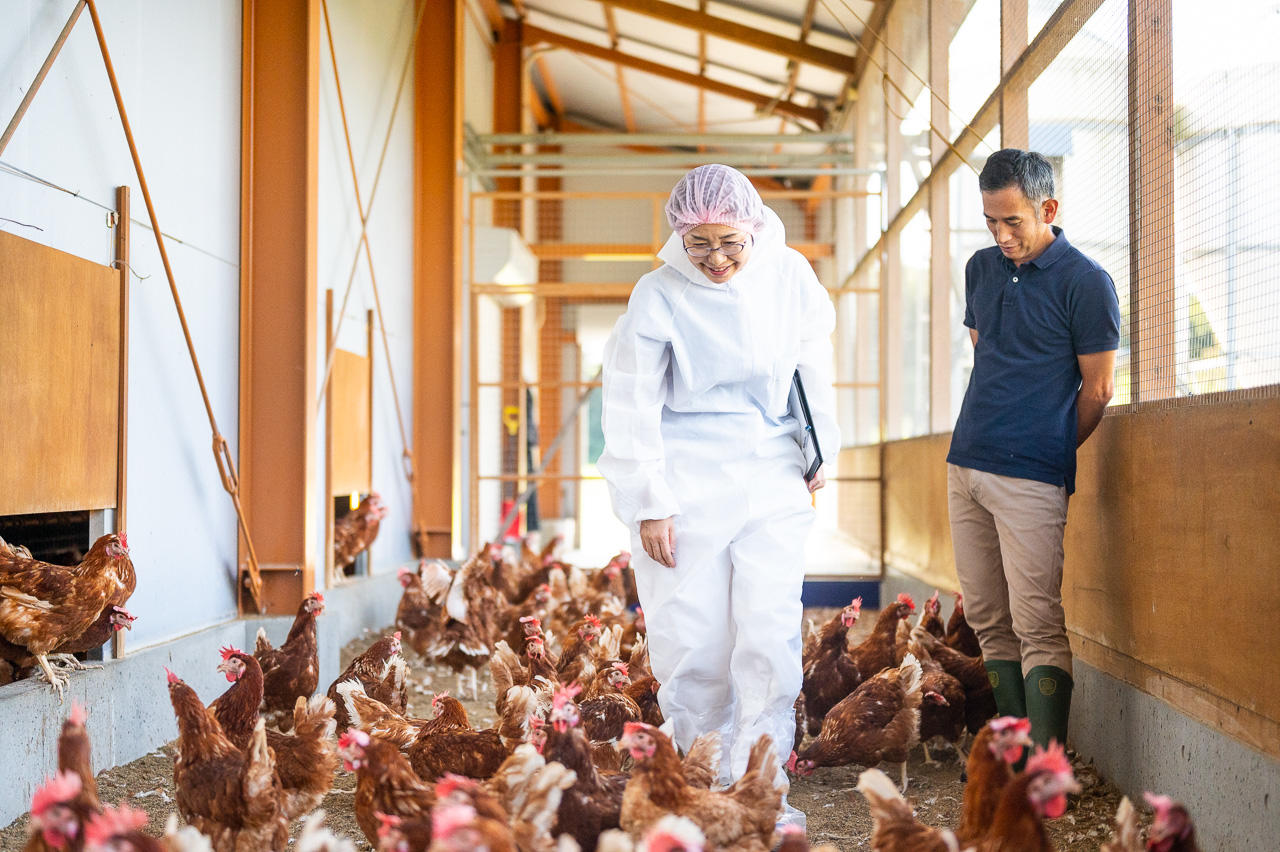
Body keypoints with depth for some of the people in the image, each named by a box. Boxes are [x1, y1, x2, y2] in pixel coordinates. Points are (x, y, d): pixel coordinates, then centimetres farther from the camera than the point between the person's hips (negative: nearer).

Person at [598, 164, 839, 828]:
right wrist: (648, 504, -9)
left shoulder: (789, 275, -3)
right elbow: (632, 406, -8)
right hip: (685, 482, -2)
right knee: (693, 642, 2)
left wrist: (818, 452, 17)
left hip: (771, 480, 2)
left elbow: (812, 366, 12)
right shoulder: (659, 295, -11)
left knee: (770, 636, -5)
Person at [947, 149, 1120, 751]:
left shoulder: (1086, 283, -7)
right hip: (965, 464, 7)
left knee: (1036, 623, -8)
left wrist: (1048, 453, 3)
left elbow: (1097, 390, -3)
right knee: (987, 618, 10)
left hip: (1029, 476, -7)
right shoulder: (982, 268, 13)